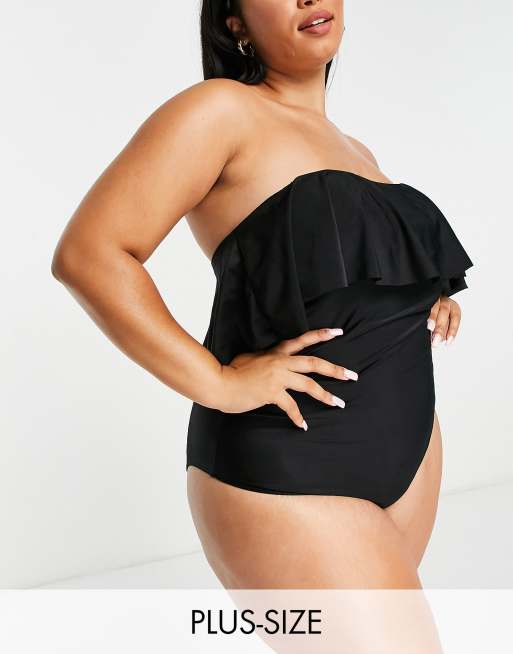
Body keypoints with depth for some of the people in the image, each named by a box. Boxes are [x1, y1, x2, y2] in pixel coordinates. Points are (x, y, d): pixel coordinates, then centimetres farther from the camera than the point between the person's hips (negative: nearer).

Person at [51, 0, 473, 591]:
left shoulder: (358, 155, 15)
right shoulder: (222, 111, -9)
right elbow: (87, 254, -17)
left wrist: (434, 298, 9)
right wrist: (217, 383, -20)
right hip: (286, 471, -8)